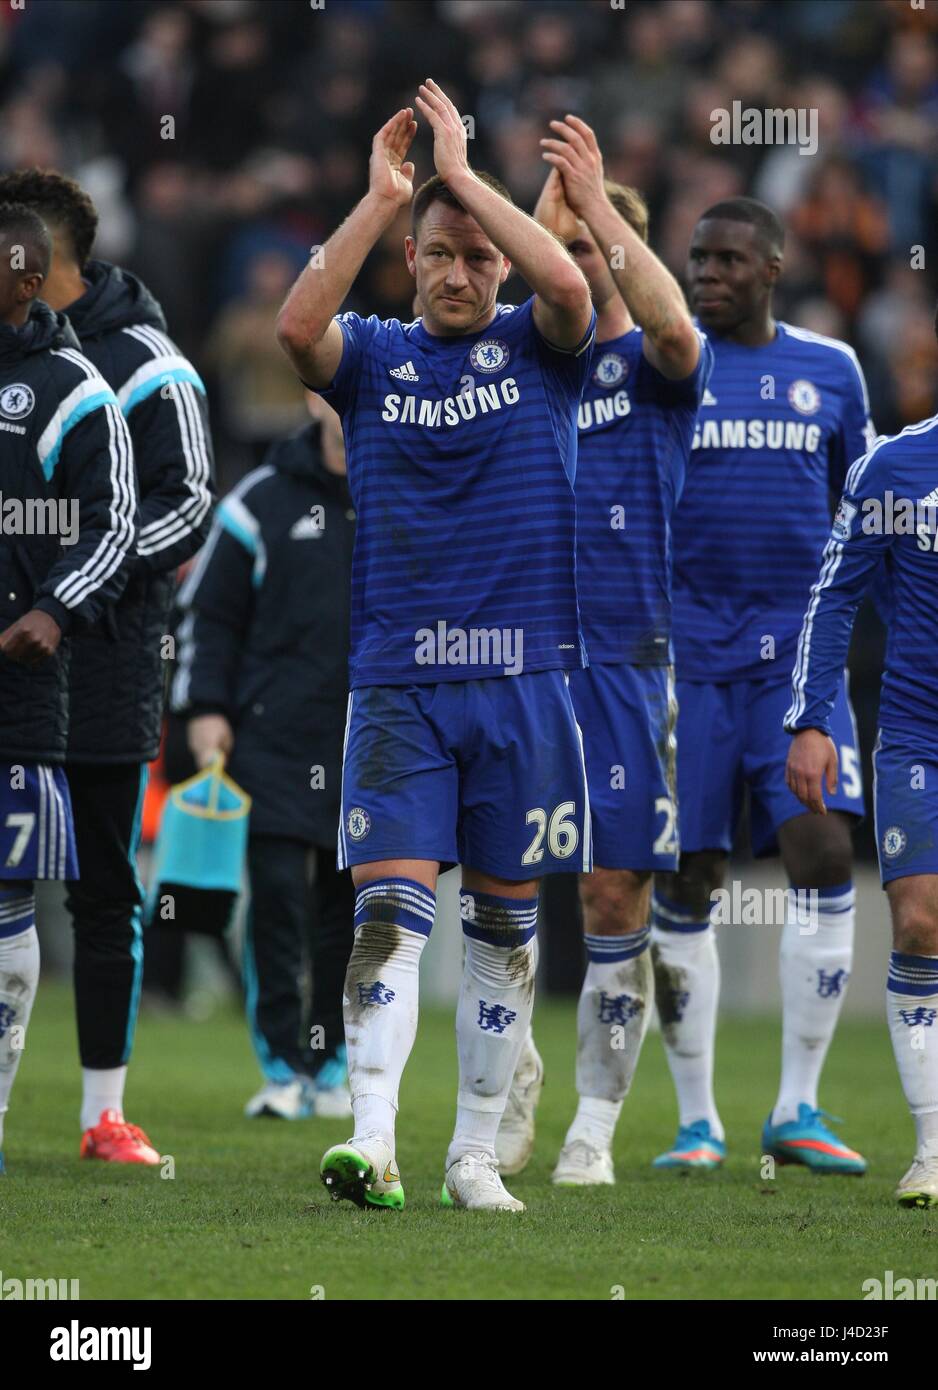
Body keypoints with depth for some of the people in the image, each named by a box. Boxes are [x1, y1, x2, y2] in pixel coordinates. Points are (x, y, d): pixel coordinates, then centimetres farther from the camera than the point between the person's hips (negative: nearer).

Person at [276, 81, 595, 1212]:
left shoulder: (537, 349, 6)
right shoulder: (373, 357, 7)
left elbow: (569, 289, -17)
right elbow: (296, 326, -15)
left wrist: (464, 174, -12)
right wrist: (380, 197, -15)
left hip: (524, 677, 1)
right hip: (396, 682, -1)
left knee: (502, 923, 6)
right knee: (389, 908, -12)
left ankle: (476, 1153, 14)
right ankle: (371, 1141, -21)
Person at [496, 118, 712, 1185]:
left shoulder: (651, 366, 0)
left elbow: (672, 326, -21)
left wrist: (596, 203, -24)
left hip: (626, 664, -2)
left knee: (614, 899, -2)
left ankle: (594, 1127, 7)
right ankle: (510, 1087, 18)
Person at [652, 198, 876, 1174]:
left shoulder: (831, 369, 11)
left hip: (800, 654, 1)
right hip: (687, 654, -1)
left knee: (824, 852, -13)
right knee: (684, 882, -1)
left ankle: (797, 1109, -5)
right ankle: (696, 1121, 9)